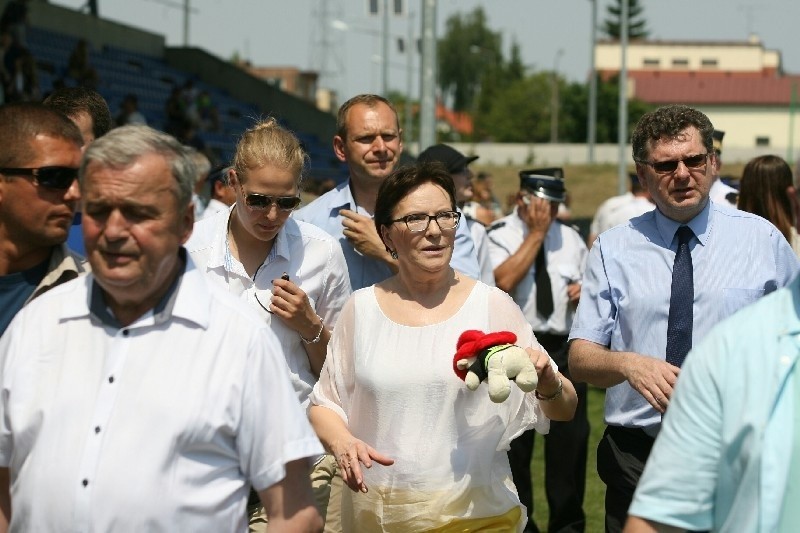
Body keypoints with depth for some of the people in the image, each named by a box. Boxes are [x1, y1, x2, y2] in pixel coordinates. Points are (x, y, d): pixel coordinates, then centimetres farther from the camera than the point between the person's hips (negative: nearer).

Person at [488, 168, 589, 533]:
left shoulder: (571, 238, 14)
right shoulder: (500, 236, -2)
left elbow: (588, 293, 25)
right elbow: (503, 282, -20)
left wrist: (584, 290, 0)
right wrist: (536, 233, -15)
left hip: (564, 349, 4)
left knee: (570, 440, 6)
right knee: (514, 443, 3)